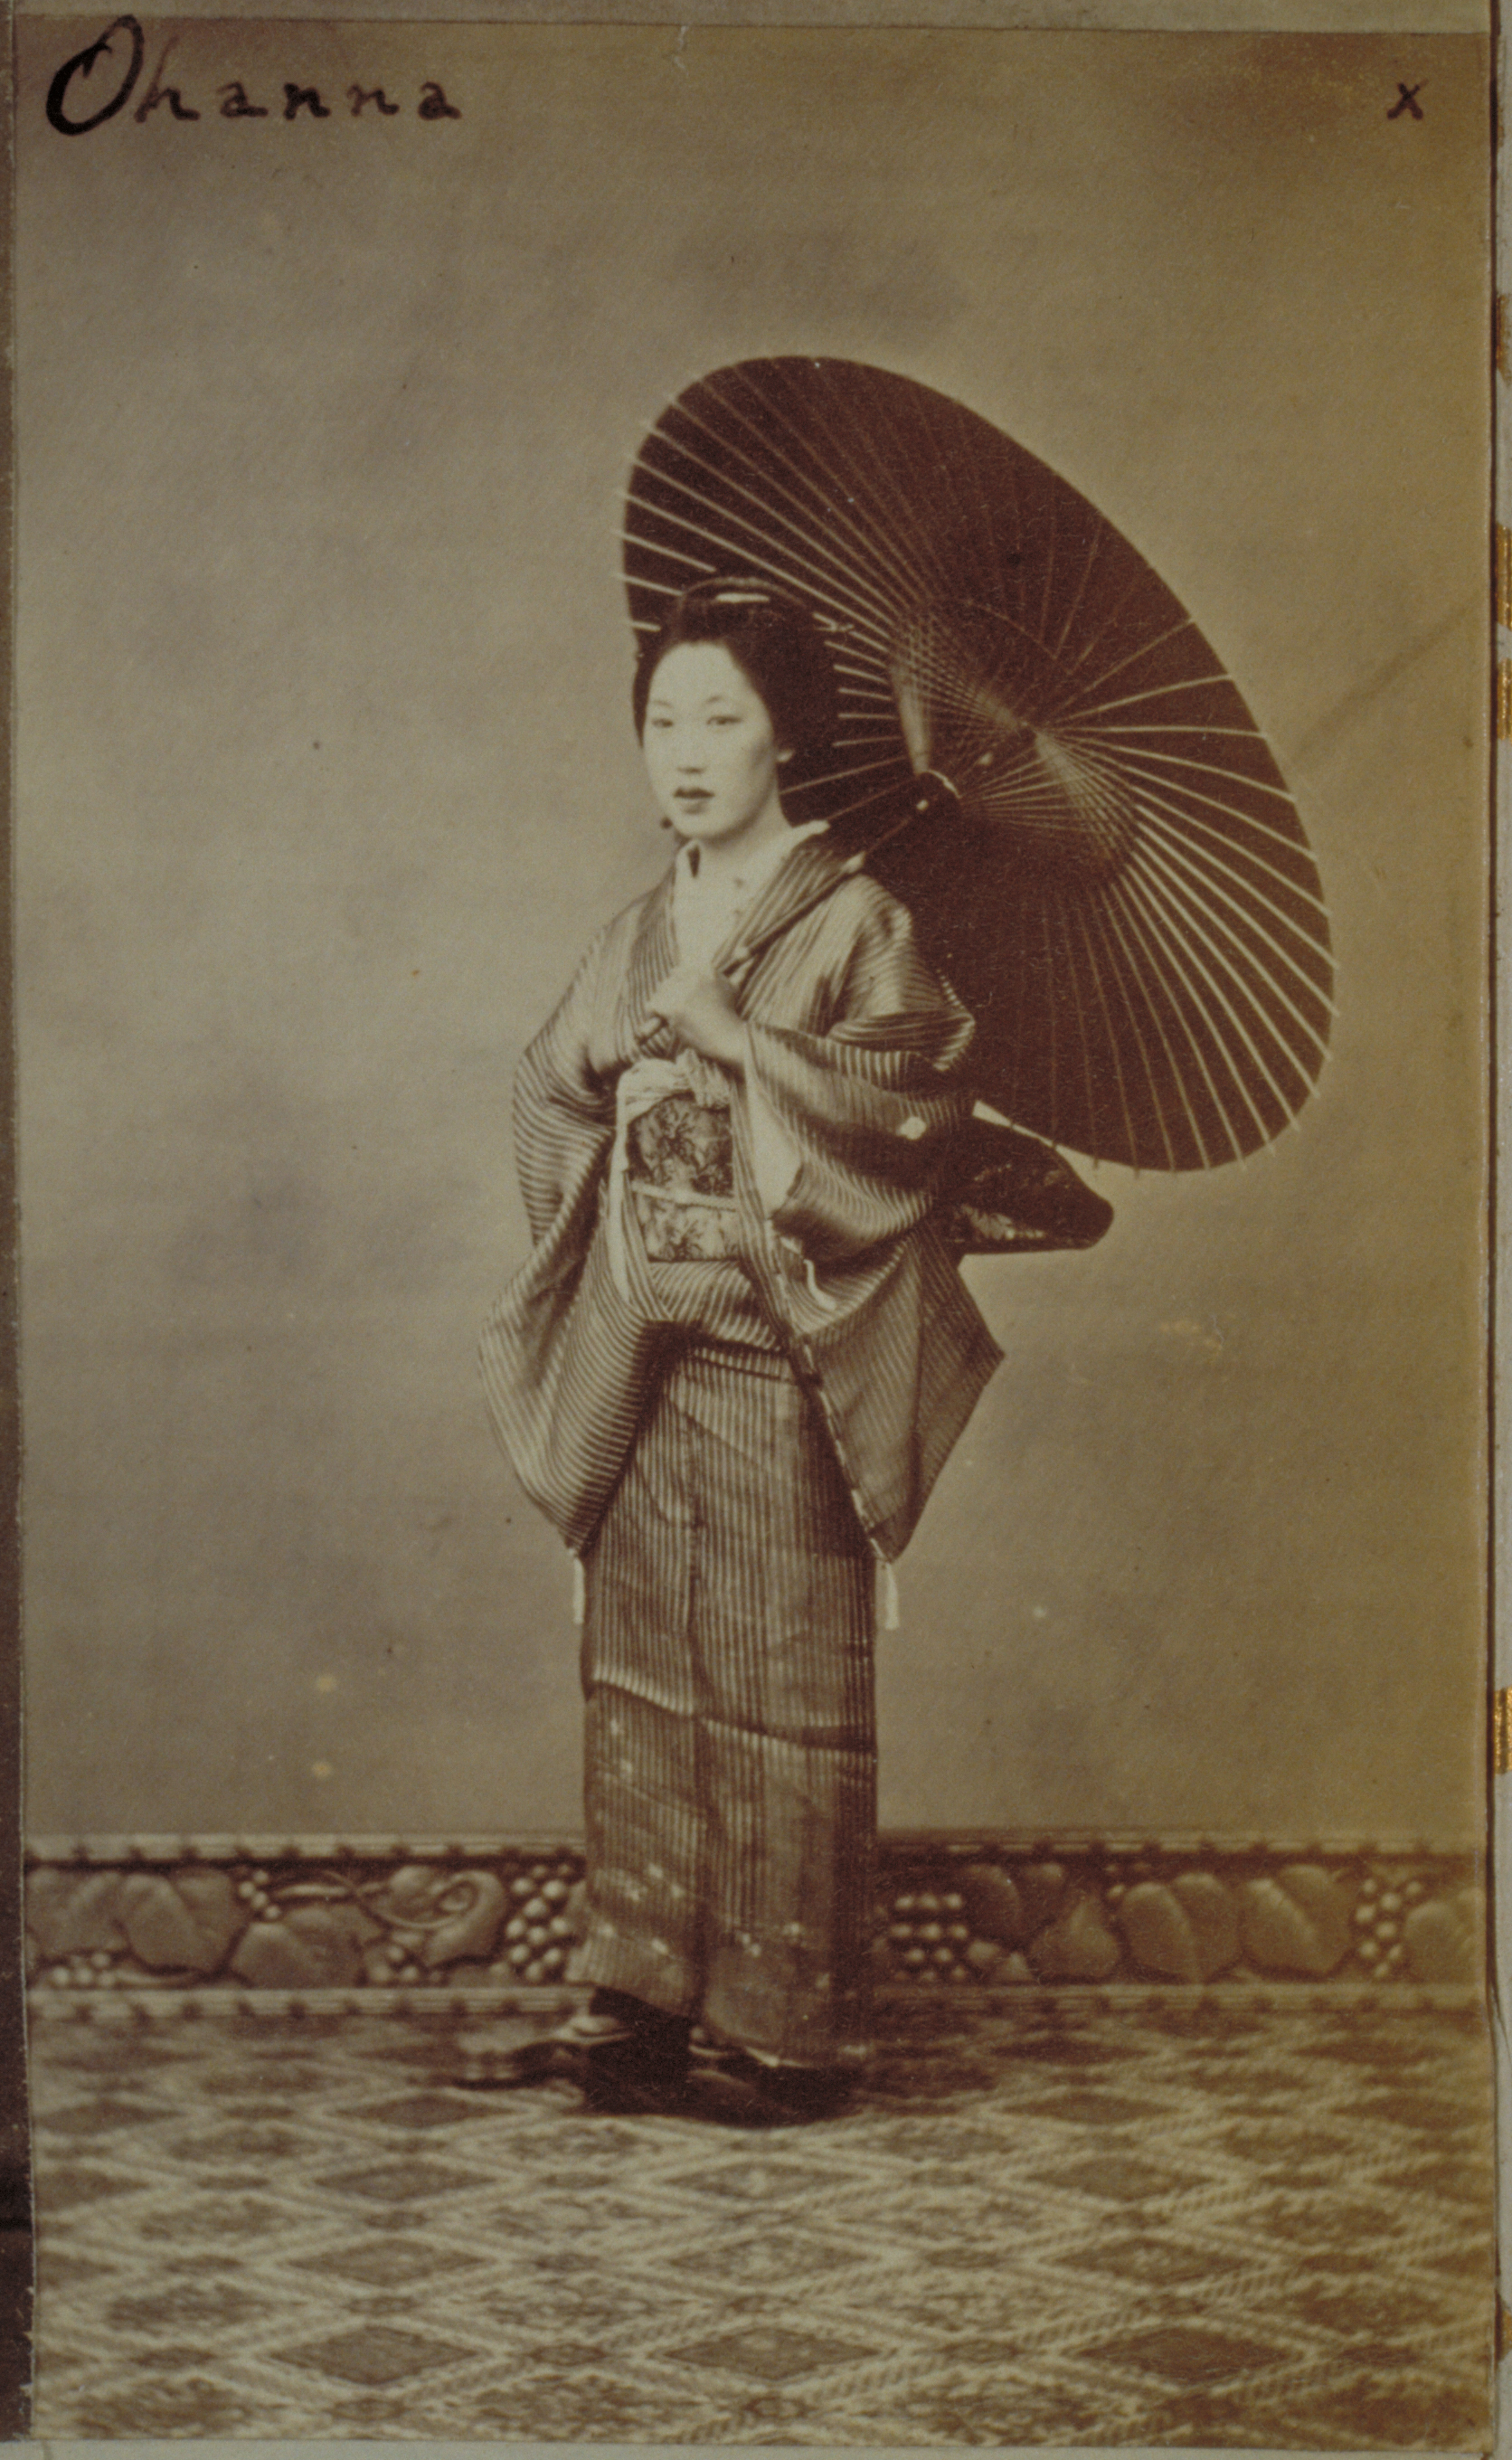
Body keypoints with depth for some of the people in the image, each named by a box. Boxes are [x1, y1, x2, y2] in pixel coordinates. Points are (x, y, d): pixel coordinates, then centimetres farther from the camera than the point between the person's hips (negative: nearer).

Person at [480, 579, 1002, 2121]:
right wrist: (628, 1108, -4)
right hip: (641, 1354, 5)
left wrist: (721, 1038, -16)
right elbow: (549, 1101, 17)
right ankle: (647, 1991, 15)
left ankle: (795, 2019, 9)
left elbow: (911, 1092, -15)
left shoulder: (854, 922, -3)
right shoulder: (635, 937, 14)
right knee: (642, 1670, 7)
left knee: (786, 1681, 0)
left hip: (780, 1356, -5)